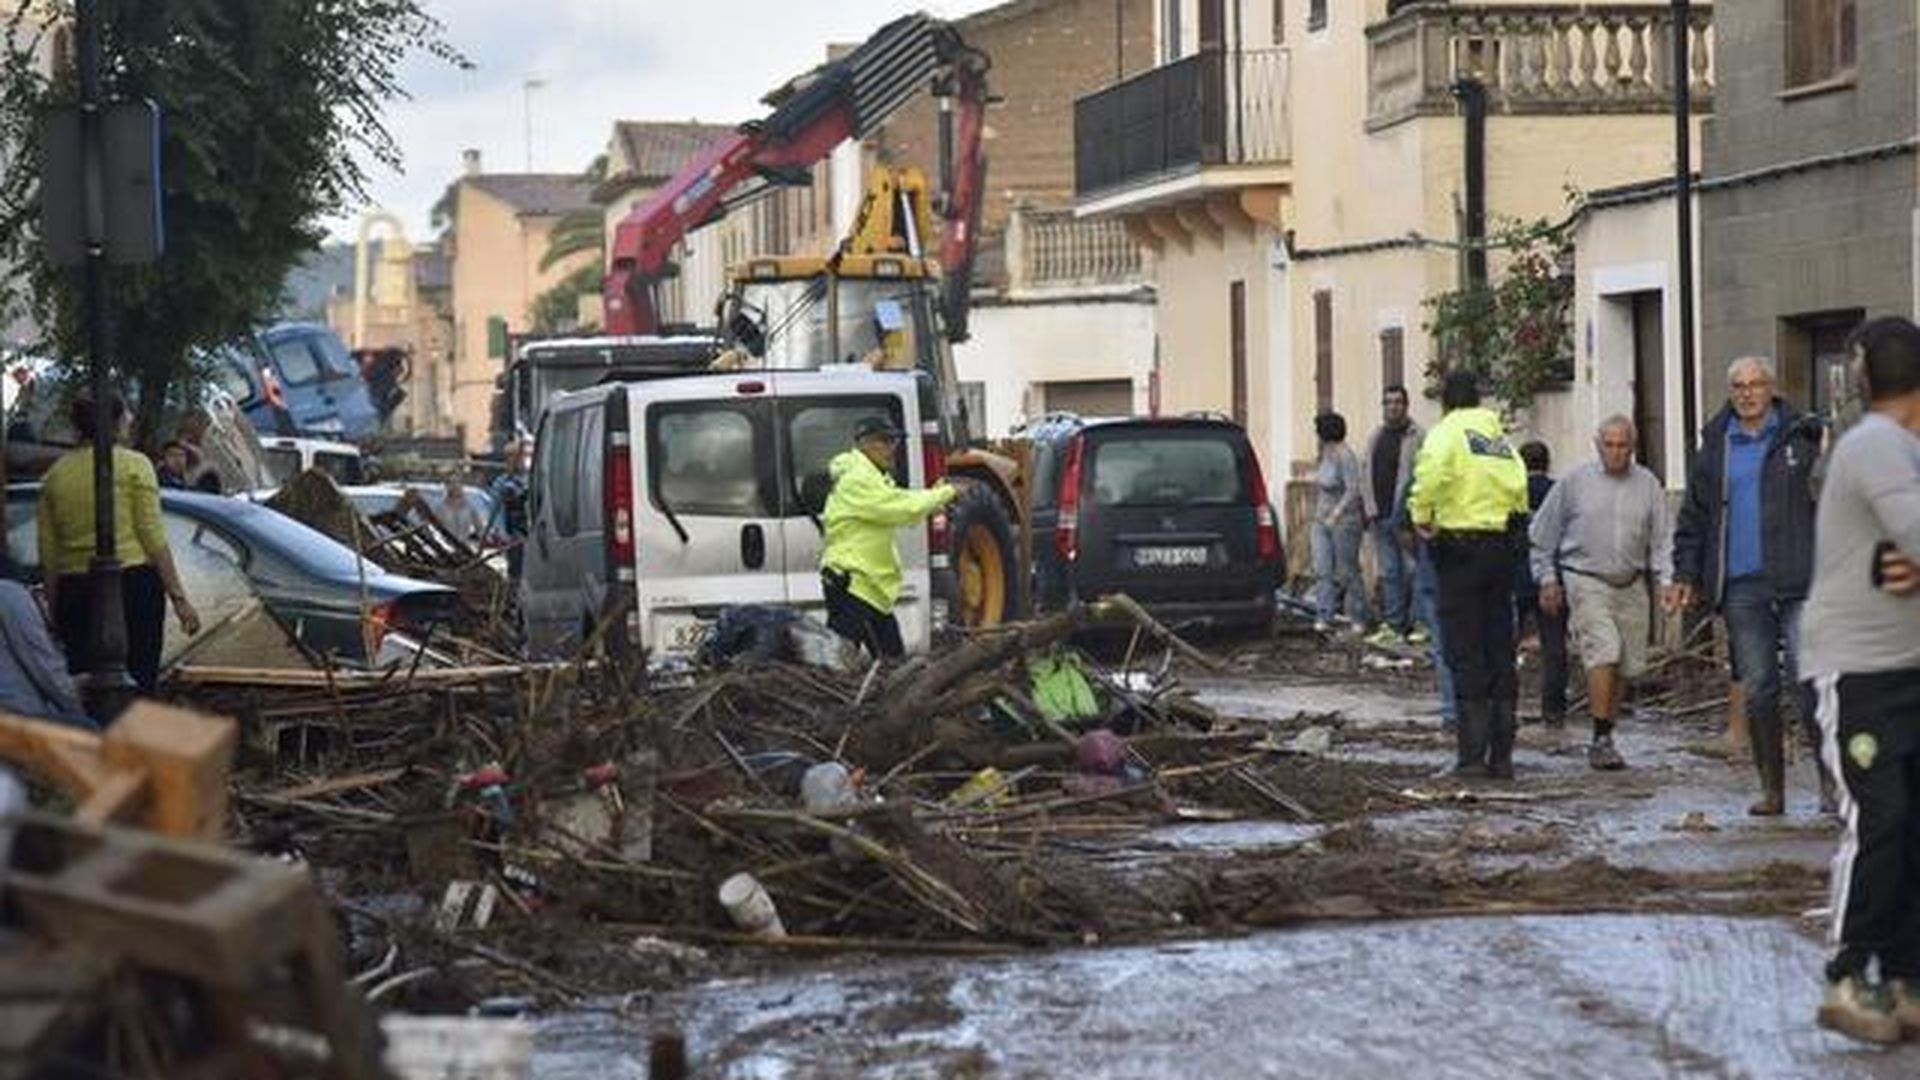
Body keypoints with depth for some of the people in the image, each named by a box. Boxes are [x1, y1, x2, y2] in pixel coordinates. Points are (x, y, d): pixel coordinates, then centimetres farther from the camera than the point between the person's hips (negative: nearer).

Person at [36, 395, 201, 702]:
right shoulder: (134, 465, 0)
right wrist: (179, 597, -2)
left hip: (74, 591, 4)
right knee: (138, 687, -4)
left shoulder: (54, 474, 11)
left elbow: (48, 553, 9)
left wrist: (54, 607, 16)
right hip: (133, 584, -4)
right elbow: (154, 538, -5)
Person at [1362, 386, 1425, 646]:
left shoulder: (1418, 437, -6)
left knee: (1412, 571, -4)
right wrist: (1370, 509, 4)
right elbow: (1367, 476, 16)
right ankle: (1393, 625, 11)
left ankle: (1418, 623, 3)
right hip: (1380, 517, 6)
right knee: (1388, 573, 8)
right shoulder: (1376, 438, 15)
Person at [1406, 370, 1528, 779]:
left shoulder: (1448, 431, -6)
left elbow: (1432, 472, -26)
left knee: (1465, 654, -3)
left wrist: (1422, 515, -14)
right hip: (1501, 546, 6)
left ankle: (1472, 753, -6)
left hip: (1460, 548, -6)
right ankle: (1502, 755, 11)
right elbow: (1519, 488, 6)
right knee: (1500, 651, 10)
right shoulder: (1500, 437, 14)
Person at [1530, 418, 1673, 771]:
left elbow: (1662, 538, 6)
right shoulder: (1575, 482, -1)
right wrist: (1548, 580, 4)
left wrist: (1666, 580, -5)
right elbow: (1543, 535, 7)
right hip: (1586, 582, -4)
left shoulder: (1648, 485, 5)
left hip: (1631, 585, 4)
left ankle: (1605, 732, 21)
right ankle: (1601, 739, -13)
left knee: (1629, 664, 6)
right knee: (1604, 653, -17)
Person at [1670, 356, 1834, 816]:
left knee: (1808, 680, -11)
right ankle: (1771, 788, 12)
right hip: (1740, 586, 3)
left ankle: (1830, 778, -3)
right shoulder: (1714, 447, 14)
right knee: (1757, 689, 5)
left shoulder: (1802, 438, 5)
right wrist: (1685, 575, 10)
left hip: (1797, 581, -3)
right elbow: (1693, 517, 17)